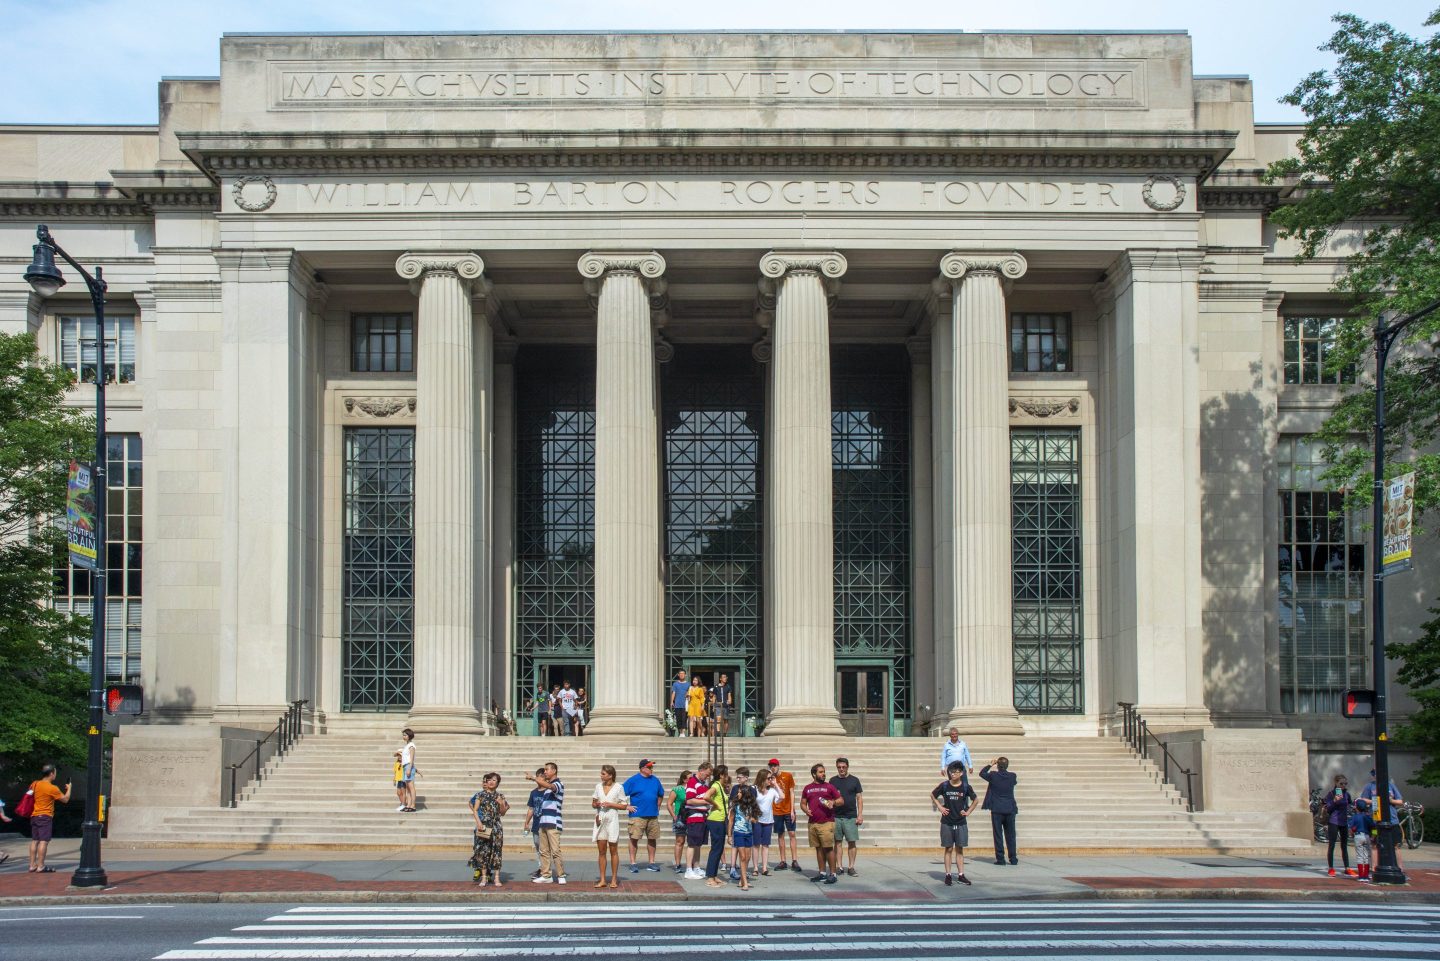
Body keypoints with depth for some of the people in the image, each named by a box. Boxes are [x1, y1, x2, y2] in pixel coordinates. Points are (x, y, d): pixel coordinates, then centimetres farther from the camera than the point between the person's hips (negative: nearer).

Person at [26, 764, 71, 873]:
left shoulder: (34, 784, 6)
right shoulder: (52, 788, -13)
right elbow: (65, 799, -4)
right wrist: (69, 788, 11)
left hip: (34, 816, 8)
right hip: (45, 817, -8)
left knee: (35, 841, 11)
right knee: (44, 841, -9)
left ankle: (32, 865, 12)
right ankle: (40, 867, -13)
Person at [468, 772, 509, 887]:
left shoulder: (500, 796, 8)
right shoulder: (481, 794, 3)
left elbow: (503, 813, 11)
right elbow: (475, 809, 1)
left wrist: (501, 804, -8)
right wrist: (478, 821, -12)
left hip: (496, 826, 1)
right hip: (483, 826, -1)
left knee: (496, 850, 0)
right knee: (483, 851, -2)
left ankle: (496, 878, 4)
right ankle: (483, 877, 5)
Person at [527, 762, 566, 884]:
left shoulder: (559, 784, -5)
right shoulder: (546, 787, 23)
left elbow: (550, 786, -26)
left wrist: (533, 778, -27)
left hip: (553, 823, -9)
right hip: (543, 822, 9)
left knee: (555, 850, -10)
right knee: (543, 851, 7)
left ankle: (561, 875, -5)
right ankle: (545, 875, 10)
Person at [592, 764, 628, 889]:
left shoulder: (618, 788, -3)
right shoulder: (598, 786, 9)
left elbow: (624, 806, -1)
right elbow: (593, 803, 16)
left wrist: (610, 804, -13)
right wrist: (596, 804, -7)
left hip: (612, 821, -4)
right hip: (600, 820, 4)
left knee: (613, 851, 1)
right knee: (601, 851, 4)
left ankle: (614, 880, 7)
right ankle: (602, 880, 8)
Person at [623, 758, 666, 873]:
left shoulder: (655, 780, 10)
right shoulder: (633, 780, -4)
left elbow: (661, 794, 24)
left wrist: (657, 807, 15)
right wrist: (627, 807, -8)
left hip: (653, 816, 5)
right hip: (637, 815, -5)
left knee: (652, 839, 8)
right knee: (634, 838, -5)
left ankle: (651, 863, 17)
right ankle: (633, 863, 1)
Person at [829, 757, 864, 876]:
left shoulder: (854, 780, 5)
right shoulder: (833, 781, 8)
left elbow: (859, 798, 5)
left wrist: (860, 815, -2)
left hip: (851, 816, -1)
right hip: (836, 816, 1)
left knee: (852, 842, -2)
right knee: (837, 842, 3)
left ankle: (851, 867, 3)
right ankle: (838, 867, 8)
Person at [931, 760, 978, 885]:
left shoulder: (966, 787, -3)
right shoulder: (944, 785, -4)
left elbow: (975, 800, 12)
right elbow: (932, 795, 12)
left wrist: (968, 811, 4)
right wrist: (940, 807, 3)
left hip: (960, 823, 1)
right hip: (947, 822, -1)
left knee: (959, 849, 5)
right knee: (949, 849, 2)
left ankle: (960, 875, 8)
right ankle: (948, 875, 6)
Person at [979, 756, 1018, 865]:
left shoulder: (993, 775, -7)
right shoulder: (1012, 776, -1)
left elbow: (982, 773, 11)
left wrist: (990, 764, 19)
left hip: (997, 810, -2)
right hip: (1010, 810, 2)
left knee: (998, 834, 1)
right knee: (1010, 835, 8)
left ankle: (1000, 858, -1)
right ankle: (1013, 859, 8)